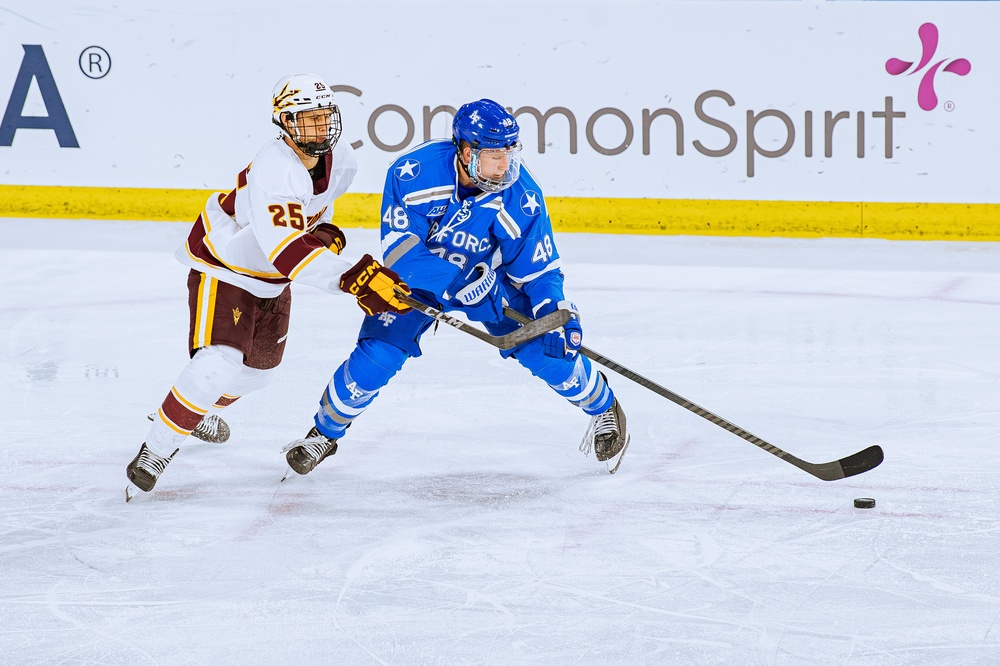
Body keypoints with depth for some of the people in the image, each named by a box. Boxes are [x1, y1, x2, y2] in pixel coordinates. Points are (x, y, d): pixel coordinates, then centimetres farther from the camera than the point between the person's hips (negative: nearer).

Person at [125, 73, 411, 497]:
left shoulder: (341, 162, -11)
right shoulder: (274, 170, -37)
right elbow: (286, 250, -49)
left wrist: (325, 231, -4)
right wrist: (350, 278, -58)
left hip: (271, 278, 8)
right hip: (222, 266, -8)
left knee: (259, 368, 23)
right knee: (219, 363, -24)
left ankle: (199, 411, 51)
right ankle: (157, 448, -11)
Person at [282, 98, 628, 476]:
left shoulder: (520, 195, -27)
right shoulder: (413, 173, -33)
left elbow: (538, 269, -18)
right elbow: (399, 252, -31)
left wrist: (556, 313, -34)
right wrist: (455, 279, -42)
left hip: (490, 275, 1)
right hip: (416, 276, -1)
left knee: (547, 348, -12)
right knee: (376, 355, -15)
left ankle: (603, 408, 17)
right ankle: (325, 433, 11)